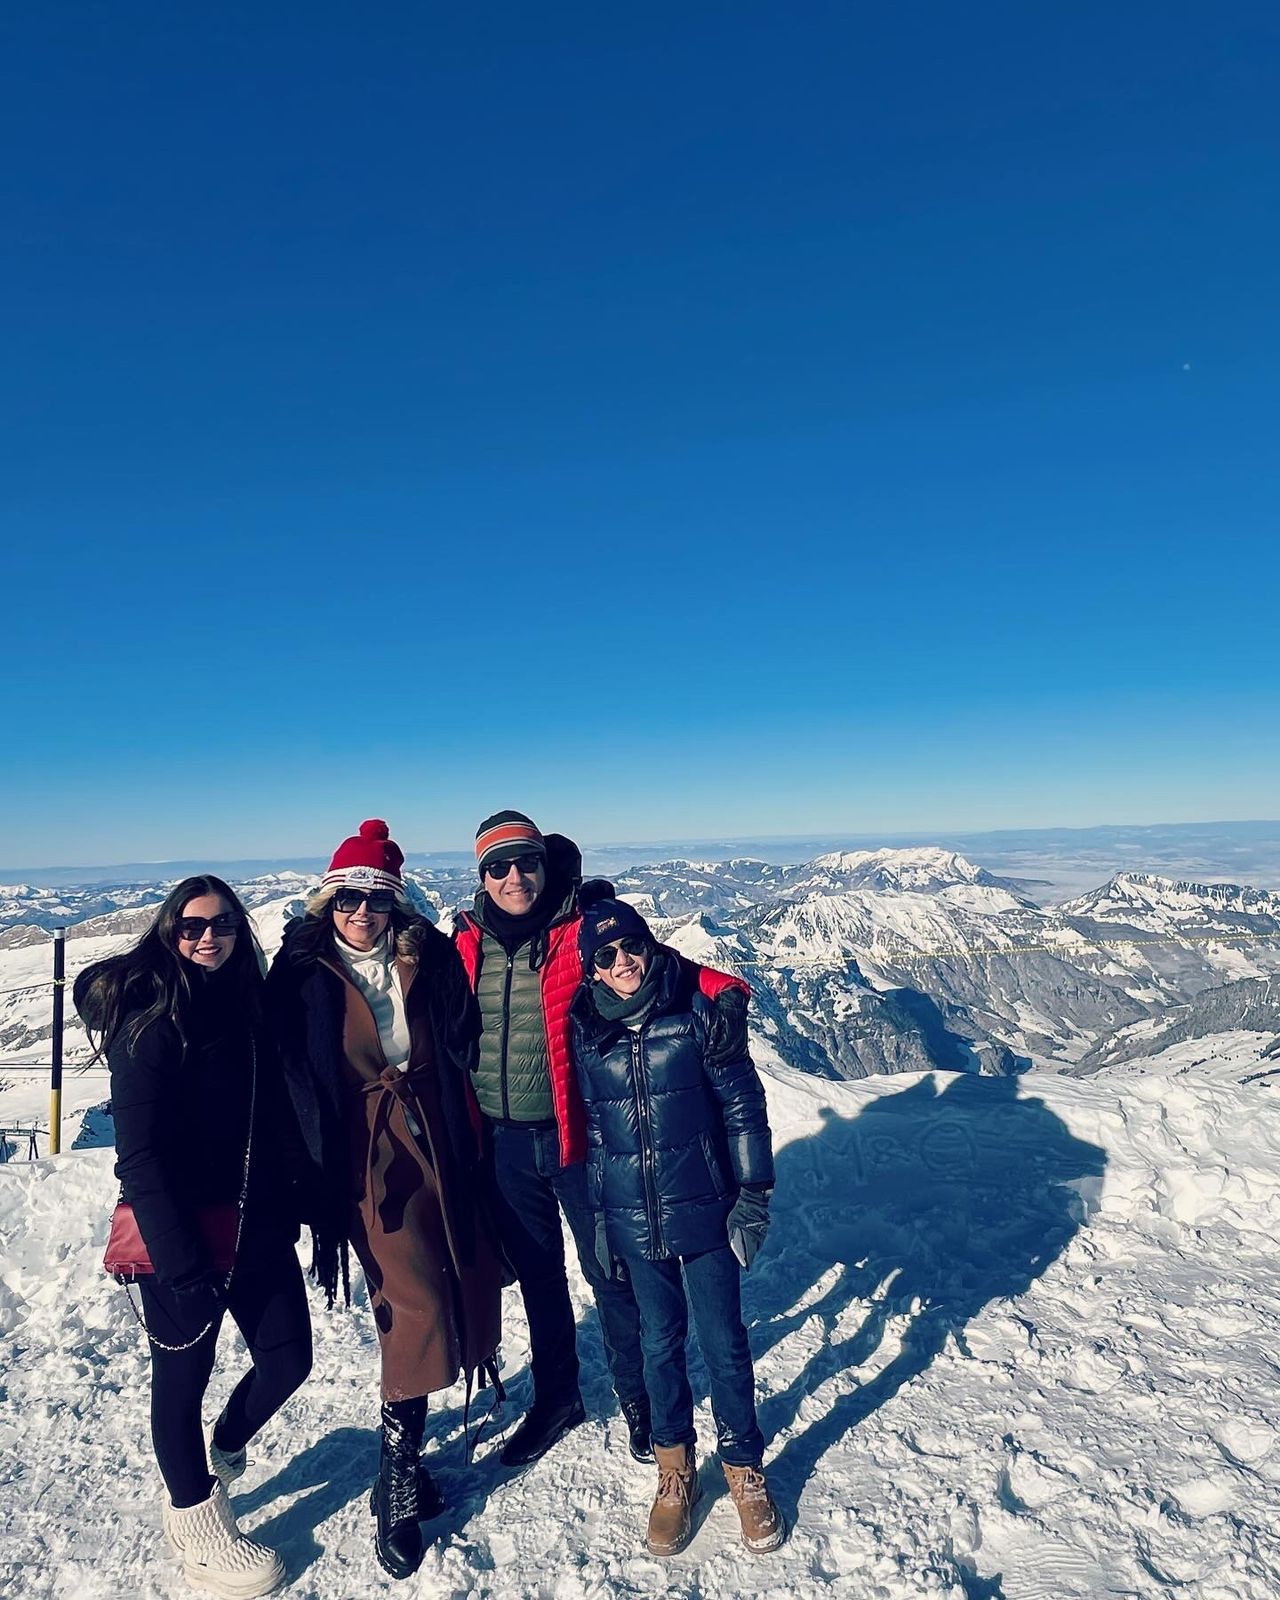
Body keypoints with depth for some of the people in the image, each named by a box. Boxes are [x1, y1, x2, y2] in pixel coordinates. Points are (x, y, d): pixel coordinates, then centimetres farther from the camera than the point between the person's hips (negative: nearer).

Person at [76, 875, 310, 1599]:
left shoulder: (248, 1004, 4)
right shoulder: (149, 1016, -16)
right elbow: (140, 1149, -19)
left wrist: (288, 1209, 10)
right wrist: (181, 1255, -20)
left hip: (259, 1226, 6)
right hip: (182, 1238, -6)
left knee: (288, 1358, 12)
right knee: (184, 1376, 14)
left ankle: (225, 1451, 43)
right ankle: (197, 1521, 38)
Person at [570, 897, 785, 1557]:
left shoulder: (702, 1007, -12)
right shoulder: (584, 1028, -3)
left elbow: (742, 1105, -6)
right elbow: (587, 1126, 7)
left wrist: (754, 1195, -7)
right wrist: (597, 1216, 12)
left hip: (703, 1210, -2)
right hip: (632, 1221, 2)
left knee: (723, 1342, 10)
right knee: (660, 1342, 17)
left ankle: (744, 1467, 33)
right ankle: (674, 1468, 38)